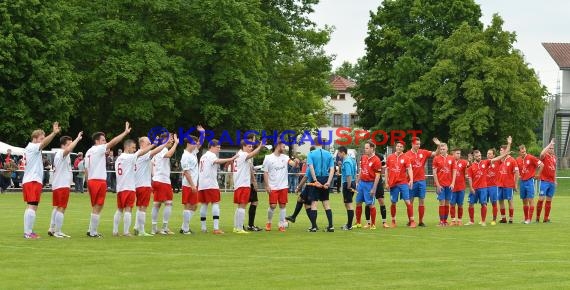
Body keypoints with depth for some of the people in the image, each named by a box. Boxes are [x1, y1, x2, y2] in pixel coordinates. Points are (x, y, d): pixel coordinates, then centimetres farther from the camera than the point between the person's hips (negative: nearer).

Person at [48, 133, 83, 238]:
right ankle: (57, 232, -9)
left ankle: (52, 229, 19)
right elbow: (68, 149, -36)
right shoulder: (61, 153, -14)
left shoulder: (58, 154, 18)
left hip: (56, 185, 11)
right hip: (62, 186, -11)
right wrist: (78, 138, -32)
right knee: (61, 208, -9)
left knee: (57, 208, 16)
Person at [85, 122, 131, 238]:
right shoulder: (98, 149, -8)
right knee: (97, 207, -5)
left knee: (95, 207, 16)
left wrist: (88, 184, 19)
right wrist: (125, 132, -15)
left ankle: (91, 230, 18)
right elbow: (113, 142, -17)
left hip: (91, 180, 9)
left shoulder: (88, 152, 16)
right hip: (99, 180, -9)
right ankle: (93, 232, -5)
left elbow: (86, 169, 17)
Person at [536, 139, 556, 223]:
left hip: (552, 182, 6)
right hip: (544, 181, -6)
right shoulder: (545, 156, -5)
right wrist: (550, 144, -24)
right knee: (541, 199, -9)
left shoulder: (554, 157, 14)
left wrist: (555, 180, 20)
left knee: (549, 200, 7)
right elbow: (542, 154, -30)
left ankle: (546, 218, 11)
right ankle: (537, 218, -2)